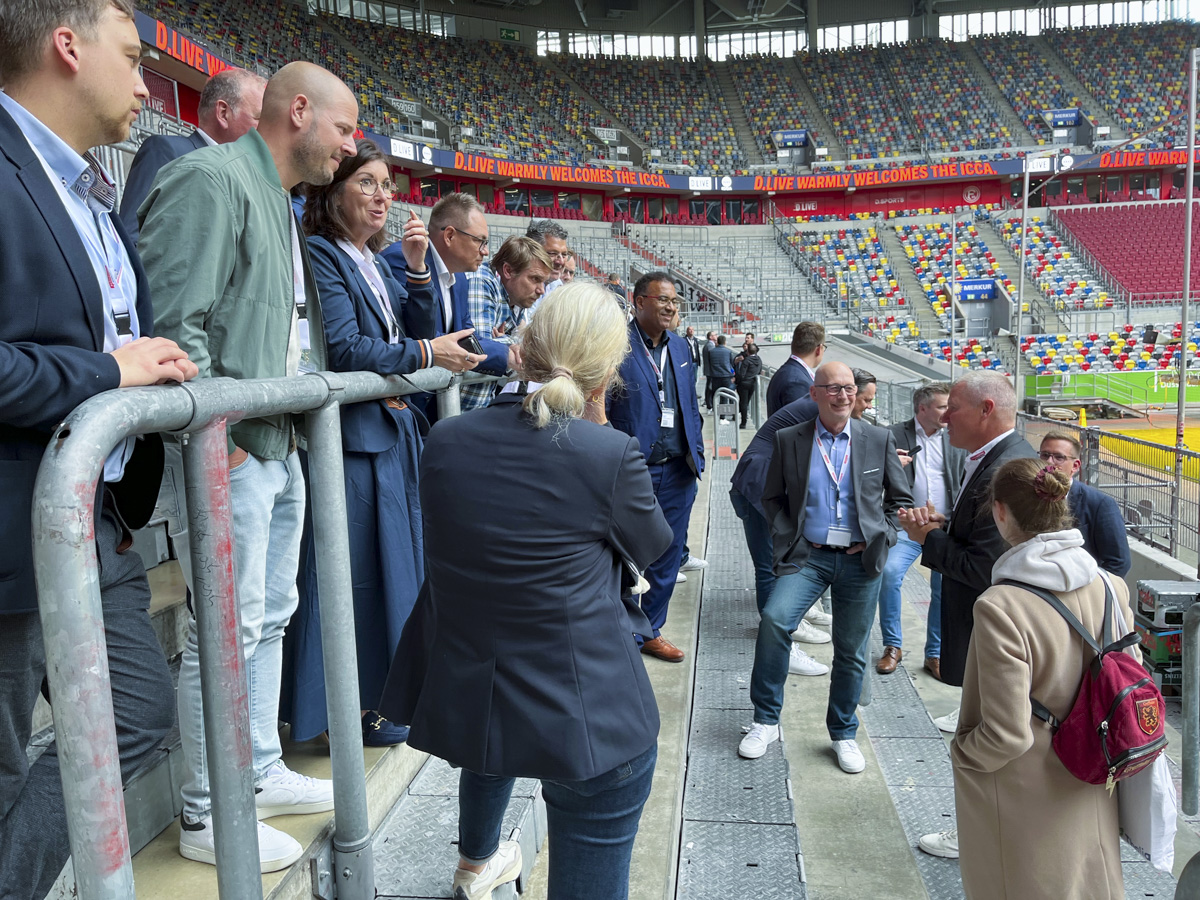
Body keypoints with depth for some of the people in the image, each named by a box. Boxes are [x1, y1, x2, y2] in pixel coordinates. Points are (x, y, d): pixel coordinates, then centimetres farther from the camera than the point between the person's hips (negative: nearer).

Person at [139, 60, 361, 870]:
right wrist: (215, 433, -20)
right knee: (229, 630, -1)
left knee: (270, 616, 17)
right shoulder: (211, 180, -11)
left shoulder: (283, 203, 18)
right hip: (233, 449, -10)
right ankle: (209, 817, 16)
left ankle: (261, 773, 33)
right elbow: (174, 321, -19)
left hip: (282, 445, 10)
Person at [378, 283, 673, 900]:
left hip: (459, 702, 6)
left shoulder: (443, 440, -6)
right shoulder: (610, 452, -20)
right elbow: (651, 545, -2)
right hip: (586, 717, -6)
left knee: (489, 738, 40)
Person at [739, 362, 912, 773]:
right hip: (807, 555, -1)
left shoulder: (879, 439, 3)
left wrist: (881, 539, -1)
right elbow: (772, 497, 8)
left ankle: (843, 733, 31)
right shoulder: (789, 439, 1)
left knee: (851, 651, 9)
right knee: (774, 620, -23)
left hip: (860, 559, 1)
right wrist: (788, 541, -4)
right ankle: (765, 722, -6)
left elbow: (900, 499, 11)